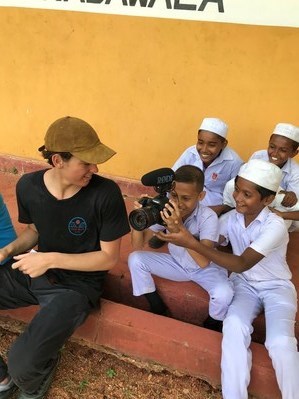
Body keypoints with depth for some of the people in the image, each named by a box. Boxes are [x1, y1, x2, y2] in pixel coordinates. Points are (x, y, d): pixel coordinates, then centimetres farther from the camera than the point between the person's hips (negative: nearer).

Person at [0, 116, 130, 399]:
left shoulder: (105, 194, -22)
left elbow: (109, 258, -14)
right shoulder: (28, 186, -7)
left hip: (77, 284, -5)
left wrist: (51, 259, -21)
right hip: (33, 272, 5)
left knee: (23, 363, -25)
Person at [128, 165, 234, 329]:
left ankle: (211, 325, 4)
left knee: (224, 294, -33)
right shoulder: (166, 210, -17)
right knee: (135, 259, -13)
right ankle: (158, 308, 8)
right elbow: (138, 247, -15)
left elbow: (203, 262, -41)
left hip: (206, 269, -4)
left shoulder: (208, 217, -28)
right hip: (177, 263, 4)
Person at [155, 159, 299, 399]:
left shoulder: (275, 226, -24)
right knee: (234, 325, -28)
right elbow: (208, 246, 1)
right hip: (245, 284, 4)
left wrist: (191, 243, -36)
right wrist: (182, 229, -16)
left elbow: (241, 264, -31)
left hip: (276, 287, -3)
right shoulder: (232, 218, -5)